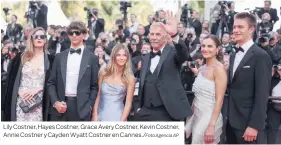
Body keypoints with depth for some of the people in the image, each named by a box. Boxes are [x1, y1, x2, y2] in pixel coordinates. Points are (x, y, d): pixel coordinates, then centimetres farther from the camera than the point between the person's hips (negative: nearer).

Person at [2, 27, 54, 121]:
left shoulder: (50, 60, 5)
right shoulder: (20, 57, 8)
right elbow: (11, 79, 7)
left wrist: (37, 90, -12)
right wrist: (20, 92, -7)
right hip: (20, 102, 1)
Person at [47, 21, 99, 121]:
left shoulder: (92, 58, 5)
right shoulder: (59, 57, 11)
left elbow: (94, 86, 5)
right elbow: (51, 82, 10)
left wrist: (89, 107, -4)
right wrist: (55, 102, -4)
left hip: (81, 108, -2)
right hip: (60, 106, 2)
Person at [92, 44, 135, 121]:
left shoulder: (130, 78, -4)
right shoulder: (103, 73, 1)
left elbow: (128, 104, -5)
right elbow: (97, 96, 3)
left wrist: (121, 121, -12)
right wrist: (95, 116, -3)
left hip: (117, 117, -2)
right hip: (100, 115, 2)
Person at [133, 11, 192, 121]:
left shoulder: (173, 52, -3)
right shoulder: (145, 58, 16)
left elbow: (184, 54, -27)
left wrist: (174, 35, -44)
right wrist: (138, 106, 10)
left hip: (168, 112, -5)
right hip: (146, 112, 6)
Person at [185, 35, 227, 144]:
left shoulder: (219, 68, -13)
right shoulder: (202, 68, 10)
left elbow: (219, 100, -18)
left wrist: (211, 126, -22)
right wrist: (189, 116, 12)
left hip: (210, 117, -7)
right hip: (196, 116, 7)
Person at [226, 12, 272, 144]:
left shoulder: (261, 56, -12)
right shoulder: (233, 56, 13)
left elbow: (262, 95, -16)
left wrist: (254, 125, -19)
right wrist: (229, 117, 7)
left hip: (248, 122, -7)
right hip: (232, 121, 7)